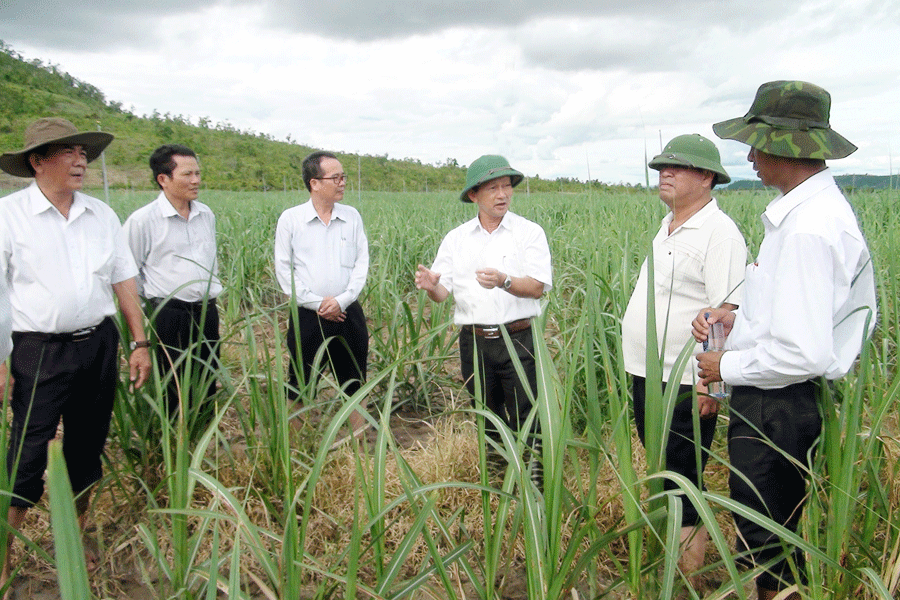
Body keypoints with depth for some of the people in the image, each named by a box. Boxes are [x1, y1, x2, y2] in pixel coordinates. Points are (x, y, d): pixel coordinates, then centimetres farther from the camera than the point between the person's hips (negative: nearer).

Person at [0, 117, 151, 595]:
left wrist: (139, 342, 6)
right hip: (40, 352, -4)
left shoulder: (101, 214, 6)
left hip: (99, 345, 4)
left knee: (87, 448, 14)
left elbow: (124, 280, 9)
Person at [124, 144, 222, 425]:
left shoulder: (206, 215, 8)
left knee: (207, 383, 13)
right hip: (170, 315, -5)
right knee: (174, 389, 3)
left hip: (207, 311, 5)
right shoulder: (142, 220, -10)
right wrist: (152, 304, 2)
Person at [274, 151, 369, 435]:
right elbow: (284, 269, -3)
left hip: (348, 313, 3)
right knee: (300, 387, 4)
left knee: (355, 382, 12)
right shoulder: (290, 218, -3)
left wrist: (342, 300, -10)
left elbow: (362, 262, 4)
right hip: (307, 316, -2)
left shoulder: (352, 216, 5)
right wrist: (317, 304, -10)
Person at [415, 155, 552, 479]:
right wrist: (431, 285, -21)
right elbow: (443, 292, 3)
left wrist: (504, 281, -28)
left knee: (525, 421, -3)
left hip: (518, 340, -3)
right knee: (486, 419, 16)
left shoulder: (530, 232, 0)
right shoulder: (456, 239, 8)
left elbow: (537, 287, -10)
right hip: (474, 342, 3)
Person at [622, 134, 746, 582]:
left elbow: (727, 313, -20)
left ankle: (687, 569, 21)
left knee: (681, 480, 3)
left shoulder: (719, 232, -15)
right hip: (648, 377, 9)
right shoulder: (668, 226, 13)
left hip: (686, 385, -9)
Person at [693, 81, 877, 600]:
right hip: (782, 405, 10)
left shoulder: (807, 229, -25)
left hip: (778, 411, -10)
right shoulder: (820, 207, 7)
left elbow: (804, 354, -29)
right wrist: (740, 319, 6)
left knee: (767, 554, 9)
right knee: (778, 542, 24)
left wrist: (728, 367, -13)